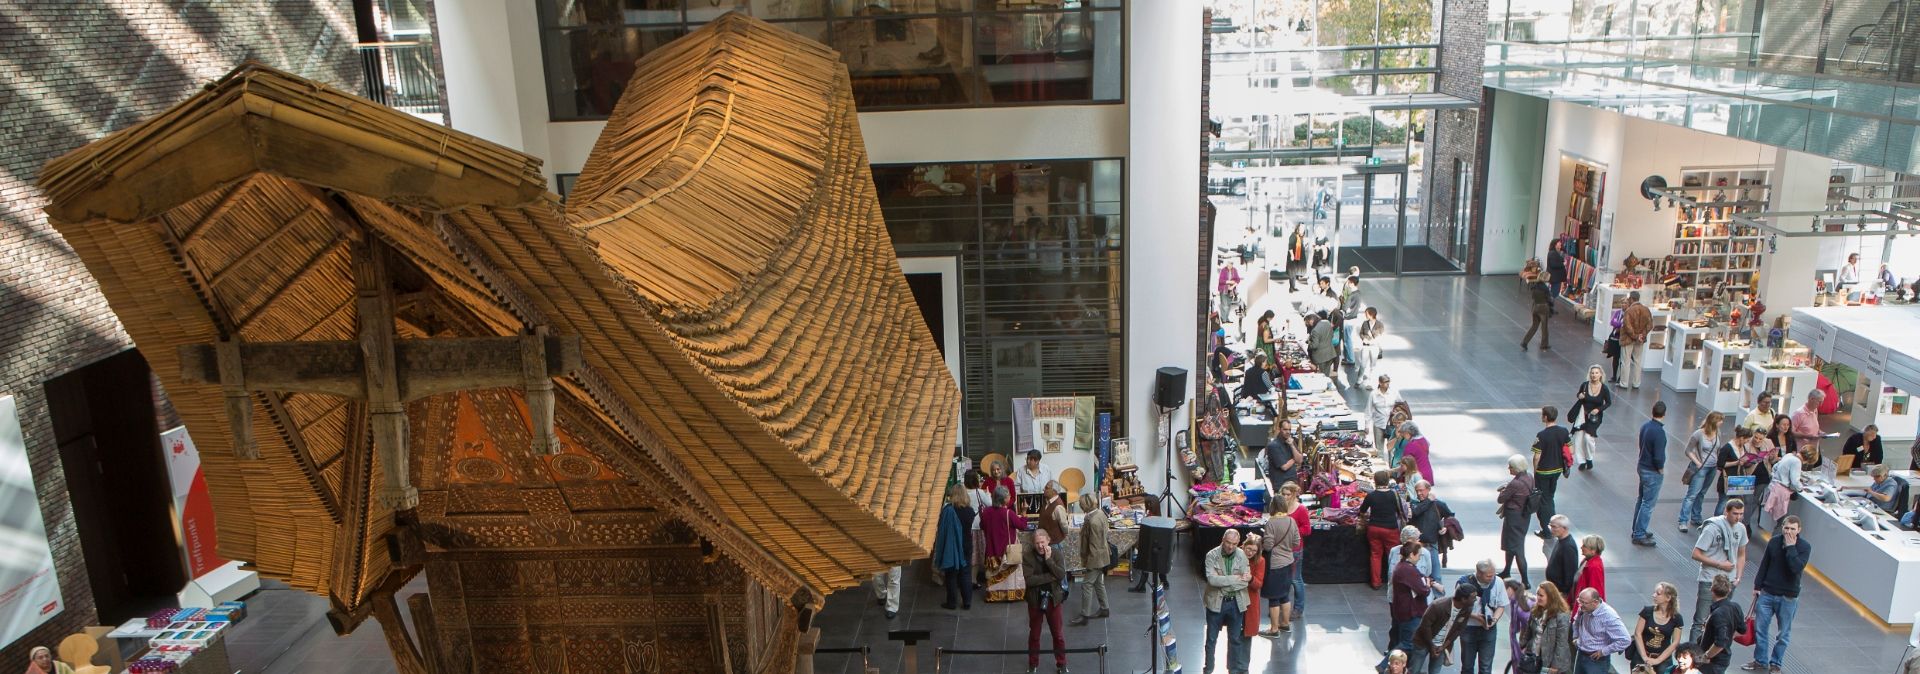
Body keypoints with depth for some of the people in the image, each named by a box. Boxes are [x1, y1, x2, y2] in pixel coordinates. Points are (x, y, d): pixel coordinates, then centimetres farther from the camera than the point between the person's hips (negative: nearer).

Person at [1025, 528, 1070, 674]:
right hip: (1035, 600, -1)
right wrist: (1051, 576, -23)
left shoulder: (1055, 554, -9)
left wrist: (1049, 559, -26)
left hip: (1053, 599, 1)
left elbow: (1062, 575, -19)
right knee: (1034, 633, 14)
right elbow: (1029, 580, -25)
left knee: (1057, 634, 11)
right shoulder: (1027, 556, -15)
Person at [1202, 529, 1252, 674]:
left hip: (1236, 602, 2)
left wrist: (1224, 584, -18)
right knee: (1211, 639, 10)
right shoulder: (1212, 556, -11)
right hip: (1216, 602, -2)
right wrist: (1236, 578, -20)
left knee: (1235, 639, 15)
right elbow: (1212, 579, -22)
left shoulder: (1242, 555, -6)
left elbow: (1246, 581, -11)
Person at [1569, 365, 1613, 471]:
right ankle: (1582, 461, 16)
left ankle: (1589, 459, 9)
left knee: (1588, 437, -15)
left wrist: (1598, 409, -14)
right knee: (1579, 438, 0)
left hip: (1595, 416, -2)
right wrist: (1579, 396, -13)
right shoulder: (1585, 385, -9)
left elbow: (1608, 403, 0)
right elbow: (1578, 394, 10)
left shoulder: (1604, 388, -12)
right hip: (1583, 414, 2)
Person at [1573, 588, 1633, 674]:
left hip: (1597, 661, -7)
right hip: (1581, 656, 7)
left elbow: (1625, 640, -29)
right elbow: (1577, 621, 20)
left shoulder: (1609, 616, -28)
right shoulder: (1584, 609, -5)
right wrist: (1575, 637, 11)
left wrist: (1603, 651, -22)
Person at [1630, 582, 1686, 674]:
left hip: (1663, 659, 0)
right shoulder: (1647, 611, -5)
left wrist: (1658, 660, -12)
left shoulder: (1676, 618, -4)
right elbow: (1638, 634, -5)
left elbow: (1675, 643, -5)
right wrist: (1644, 657, -12)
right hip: (1641, 657, 0)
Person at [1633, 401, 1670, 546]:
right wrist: (1661, 471, -7)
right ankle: (1639, 535, 6)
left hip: (1642, 467, 8)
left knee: (1641, 500, 19)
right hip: (1652, 472, -8)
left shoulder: (1645, 426, 0)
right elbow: (1659, 457, -26)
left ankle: (1637, 530, 30)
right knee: (1648, 504, 1)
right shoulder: (1659, 432, -25)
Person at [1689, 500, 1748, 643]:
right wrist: (1719, 564, -15)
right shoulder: (1712, 528, -15)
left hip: (1729, 581, 6)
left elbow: (1741, 554, 17)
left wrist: (1738, 576, 8)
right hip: (1710, 581, -6)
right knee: (1701, 621, -4)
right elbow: (1696, 554, -14)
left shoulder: (1741, 529, 4)